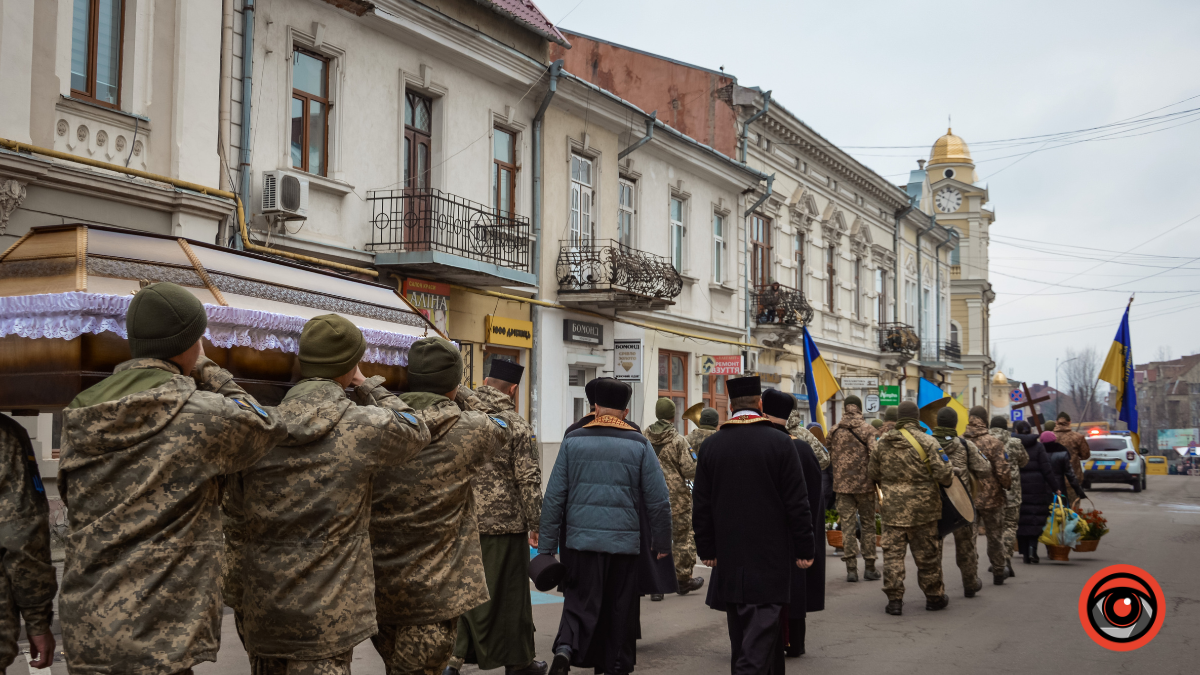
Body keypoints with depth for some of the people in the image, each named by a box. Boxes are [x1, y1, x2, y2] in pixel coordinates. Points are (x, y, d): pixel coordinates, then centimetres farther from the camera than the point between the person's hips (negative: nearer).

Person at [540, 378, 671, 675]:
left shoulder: (572, 441, 2)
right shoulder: (639, 444, 0)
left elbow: (554, 497, 0)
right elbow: (659, 501, 0)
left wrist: (547, 546, 4)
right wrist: (662, 542, 12)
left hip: (580, 540, 0)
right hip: (624, 540, 0)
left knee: (580, 603, 6)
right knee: (620, 609, 12)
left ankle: (565, 649, -18)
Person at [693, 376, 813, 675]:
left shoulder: (712, 445, 2)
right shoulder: (780, 442, -7)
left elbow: (701, 505, 4)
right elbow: (797, 502, -8)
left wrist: (707, 550, 12)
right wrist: (804, 550, -1)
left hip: (729, 559, 4)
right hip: (769, 558, -3)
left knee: (740, 635, 14)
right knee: (761, 631, -5)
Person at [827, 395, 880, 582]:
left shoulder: (834, 431, 3)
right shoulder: (868, 430, -6)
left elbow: (830, 458, 10)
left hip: (842, 484, 2)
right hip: (864, 484, -2)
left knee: (847, 526, 4)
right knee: (868, 525, 10)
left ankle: (851, 569, 1)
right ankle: (869, 568, 13)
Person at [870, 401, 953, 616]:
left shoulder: (883, 443, 4)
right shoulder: (927, 442, -10)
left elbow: (873, 473, 14)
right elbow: (942, 473, -15)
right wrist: (947, 481, 7)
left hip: (893, 509, 2)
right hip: (922, 508, -2)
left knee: (893, 554, 5)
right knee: (927, 554, 10)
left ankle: (894, 600, 3)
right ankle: (934, 597, 23)